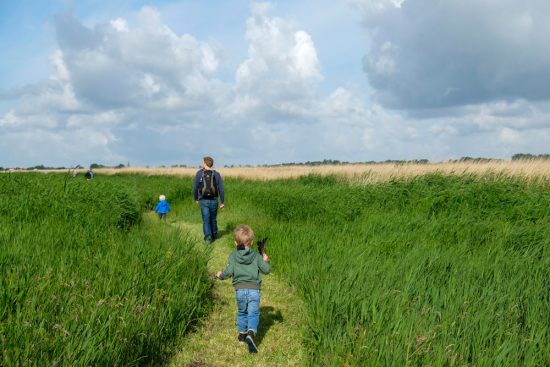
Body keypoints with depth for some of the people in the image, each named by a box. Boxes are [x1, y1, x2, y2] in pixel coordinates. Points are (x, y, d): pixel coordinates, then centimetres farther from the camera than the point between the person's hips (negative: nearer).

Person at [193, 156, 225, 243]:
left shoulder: (199, 173, -4)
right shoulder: (216, 174, -1)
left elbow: (195, 187, -2)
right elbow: (221, 189, -2)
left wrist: (196, 199, 12)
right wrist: (222, 202, 4)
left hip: (203, 200, -2)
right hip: (213, 200, 2)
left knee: (206, 220, 1)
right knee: (213, 219, 17)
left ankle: (208, 237, -13)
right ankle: (213, 236, 30)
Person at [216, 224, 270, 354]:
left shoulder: (233, 256, 1)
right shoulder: (256, 256, 3)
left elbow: (229, 272, -7)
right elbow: (266, 270, 5)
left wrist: (220, 275, 13)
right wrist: (265, 261, 24)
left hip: (240, 290, 1)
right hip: (254, 290, -1)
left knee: (242, 312, 21)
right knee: (253, 314, -1)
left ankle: (242, 333, 31)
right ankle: (251, 333, -25)